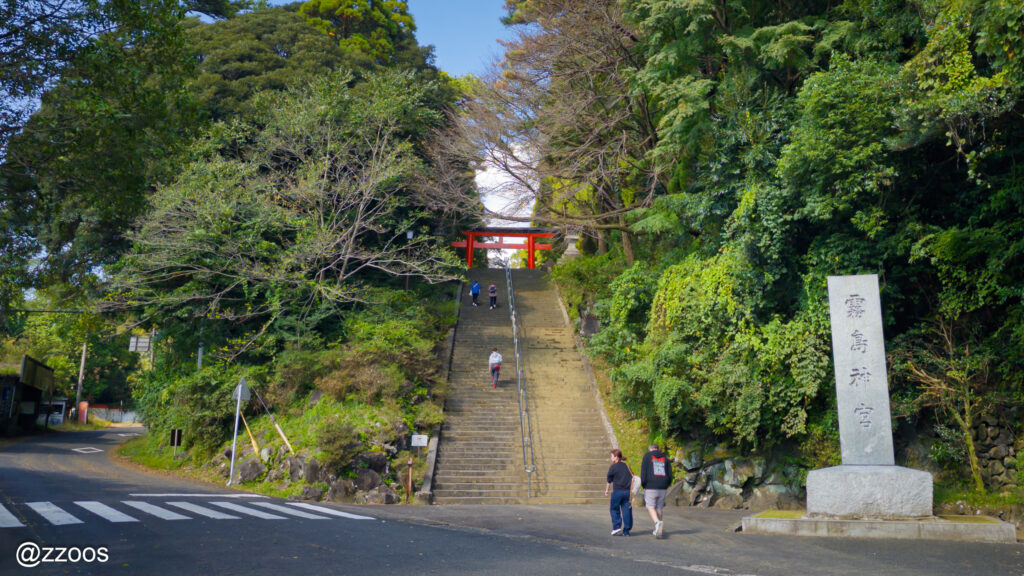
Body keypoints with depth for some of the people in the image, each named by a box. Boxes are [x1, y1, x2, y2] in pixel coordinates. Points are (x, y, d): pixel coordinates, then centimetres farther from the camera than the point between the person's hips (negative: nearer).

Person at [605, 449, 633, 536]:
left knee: (614, 509, 11)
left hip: (617, 491, -4)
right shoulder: (626, 466, 11)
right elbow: (632, 478, 11)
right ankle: (626, 531, 5)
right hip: (627, 491, 4)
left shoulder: (612, 467, -2)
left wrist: (607, 490, 20)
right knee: (626, 510, 6)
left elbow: (609, 480, 6)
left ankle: (617, 527, -2)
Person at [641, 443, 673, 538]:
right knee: (660, 507, 12)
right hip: (663, 488, 4)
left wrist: (643, 485, 4)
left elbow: (643, 472, -4)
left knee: (650, 507, 1)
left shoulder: (647, 456, 4)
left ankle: (657, 523, -24)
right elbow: (670, 474, 9)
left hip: (651, 487, -4)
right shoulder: (665, 458, 14)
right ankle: (659, 530, 12)